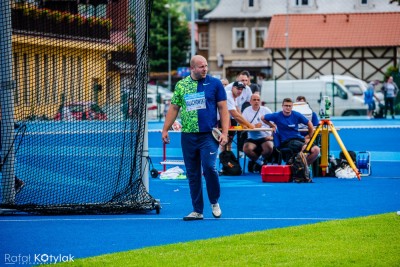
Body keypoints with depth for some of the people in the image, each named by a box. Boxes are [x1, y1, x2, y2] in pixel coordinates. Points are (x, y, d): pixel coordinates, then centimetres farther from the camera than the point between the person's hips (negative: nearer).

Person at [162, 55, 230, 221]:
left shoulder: (214, 83, 2)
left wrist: (224, 132, -6)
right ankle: (197, 210, 12)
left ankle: (214, 202, 7)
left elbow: (223, 108, 2)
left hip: (208, 135, -3)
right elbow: (174, 108, 14)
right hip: (188, 136, 3)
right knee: (192, 174, 5)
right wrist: (165, 130, 8)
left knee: (209, 167, -16)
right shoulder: (181, 85, 8)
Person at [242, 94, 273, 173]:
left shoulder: (266, 110, 3)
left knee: (269, 147, -33)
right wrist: (254, 126, -17)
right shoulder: (247, 111, 4)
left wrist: (271, 135, -11)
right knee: (246, 148, -30)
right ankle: (260, 163, 1)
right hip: (252, 139, 1)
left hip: (265, 137, -1)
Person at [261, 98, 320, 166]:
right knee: (305, 147, -35)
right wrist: (272, 125, 14)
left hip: (299, 139, 4)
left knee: (316, 150, -23)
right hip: (286, 142, -4)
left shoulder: (297, 115, 6)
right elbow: (263, 118, 15)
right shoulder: (277, 116, 1)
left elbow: (309, 124, 15)